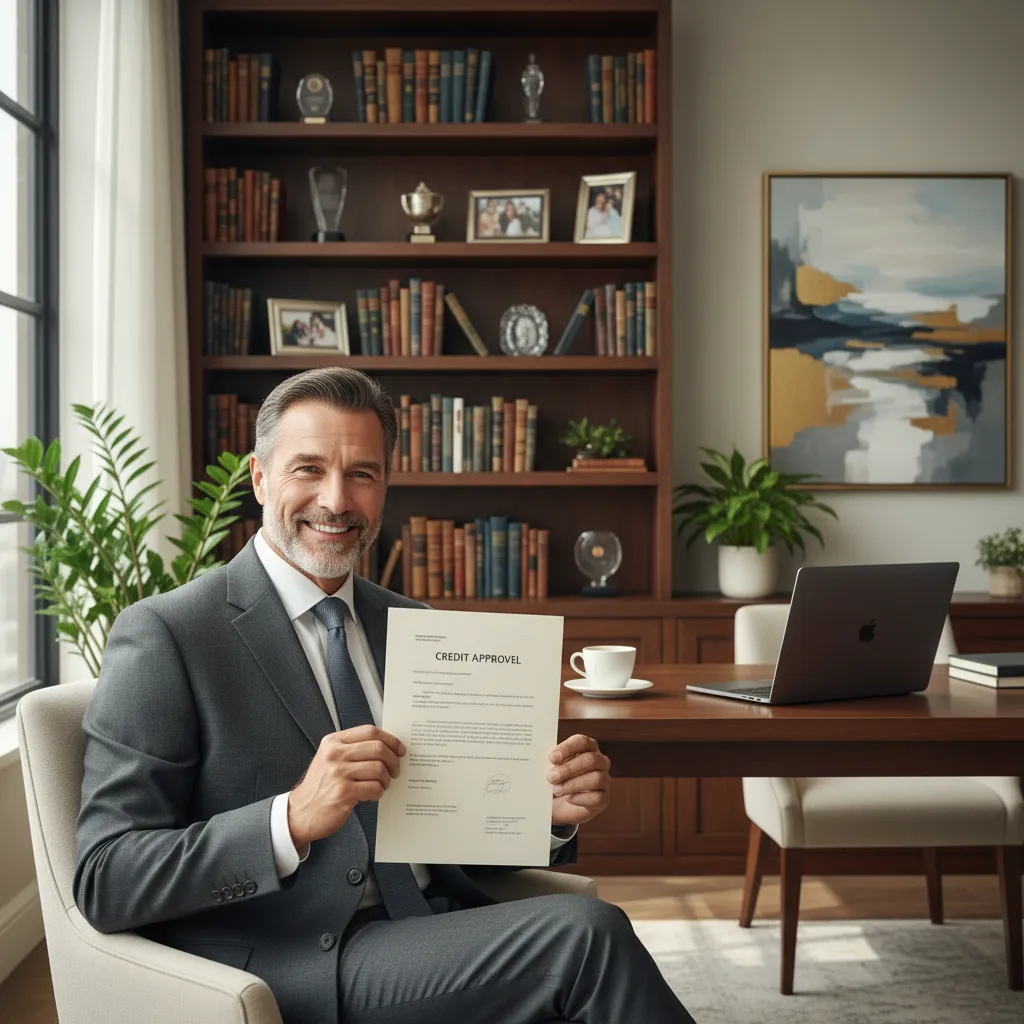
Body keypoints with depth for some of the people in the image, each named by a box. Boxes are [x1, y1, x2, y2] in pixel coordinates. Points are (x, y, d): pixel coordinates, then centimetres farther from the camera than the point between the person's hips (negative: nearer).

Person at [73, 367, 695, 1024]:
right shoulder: (163, 636, -6)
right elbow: (104, 882, -12)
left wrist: (551, 810, -6)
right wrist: (294, 818, -26)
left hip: (438, 940, 6)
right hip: (293, 970, -5)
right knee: (587, 932, -24)